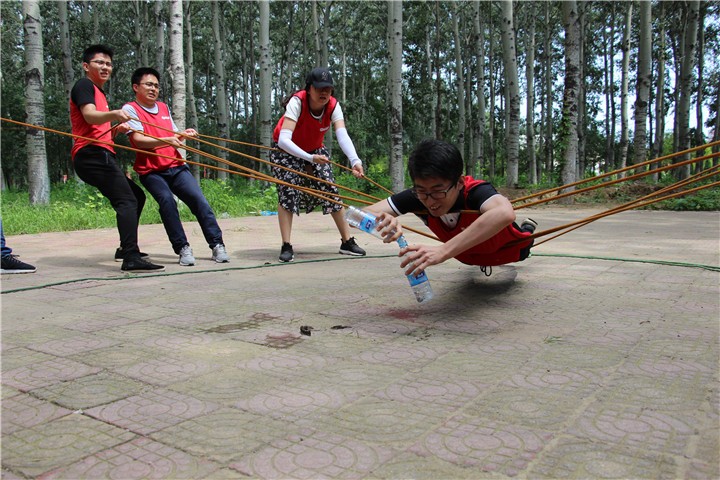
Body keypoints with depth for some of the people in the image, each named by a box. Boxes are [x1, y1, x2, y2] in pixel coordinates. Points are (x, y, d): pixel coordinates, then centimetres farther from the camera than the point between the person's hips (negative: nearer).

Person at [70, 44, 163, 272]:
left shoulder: (98, 92, 29)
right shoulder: (84, 85, 0)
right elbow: (89, 116, -20)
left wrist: (117, 129, 10)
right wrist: (113, 114, -39)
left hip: (100, 157, 10)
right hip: (93, 154, -10)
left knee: (137, 195, 18)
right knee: (126, 200, -22)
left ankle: (126, 249, 25)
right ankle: (131, 257, -34)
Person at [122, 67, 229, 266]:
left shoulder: (164, 107, 18)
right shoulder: (130, 109, -1)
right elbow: (139, 140, -15)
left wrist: (182, 134, 5)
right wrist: (167, 140, -28)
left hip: (176, 166, 5)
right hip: (151, 171, -4)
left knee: (199, 199, -13)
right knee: (167, 200, -28)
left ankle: (217, 244, -10)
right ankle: (182, 248, -20)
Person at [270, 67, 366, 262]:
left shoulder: (333, 106, -22)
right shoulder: (297, 102, -32)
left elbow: (343, 135, -37)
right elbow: (283, 140, -43)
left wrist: (355, 160, -56)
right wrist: (310, 158, -56)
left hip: (315, 150, 4)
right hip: (286, 151, -3)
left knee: (331, 191, -5)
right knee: (288, 190, -20)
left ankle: (347, 242, 6)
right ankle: (286, 247, -12)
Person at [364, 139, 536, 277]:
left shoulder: (476, 191, -46)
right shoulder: (417, 196, -35)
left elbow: (505, 213, -69)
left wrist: (443, 250, -74)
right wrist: (383, 221, -60)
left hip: (505, 250, -3)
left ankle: (528, 227, 59)